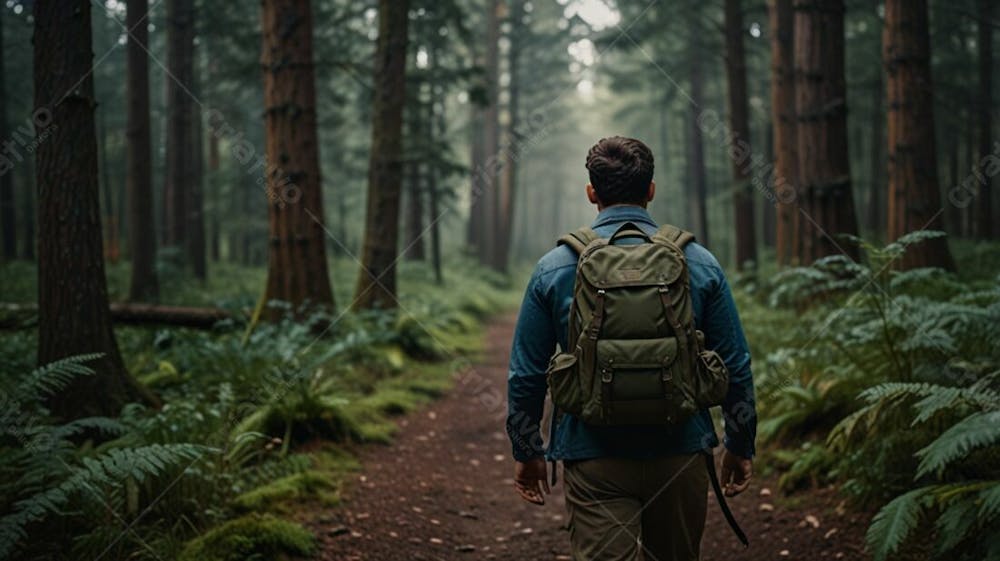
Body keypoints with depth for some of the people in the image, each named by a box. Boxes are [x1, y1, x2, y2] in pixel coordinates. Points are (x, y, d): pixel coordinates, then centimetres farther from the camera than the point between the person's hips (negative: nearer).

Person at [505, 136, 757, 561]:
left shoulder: (554, 269, -2)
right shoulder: (700, 264, 0)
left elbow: (526, 375, 2)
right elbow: (736, 367, 3)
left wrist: (526, 451, 13)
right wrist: (740, 446, 15)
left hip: (593, 463, -2)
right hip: (680, 456, 2)